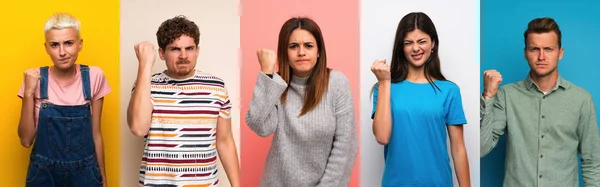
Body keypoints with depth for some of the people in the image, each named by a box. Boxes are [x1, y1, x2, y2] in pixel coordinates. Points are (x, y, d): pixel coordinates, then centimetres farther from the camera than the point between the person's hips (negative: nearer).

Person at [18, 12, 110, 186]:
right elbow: (26, 140, -8)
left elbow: (95, 133, 1)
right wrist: (29, 93, -18)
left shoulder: (93, 76, -7)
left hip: (84, 172, 0)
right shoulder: (35, 78, -8)